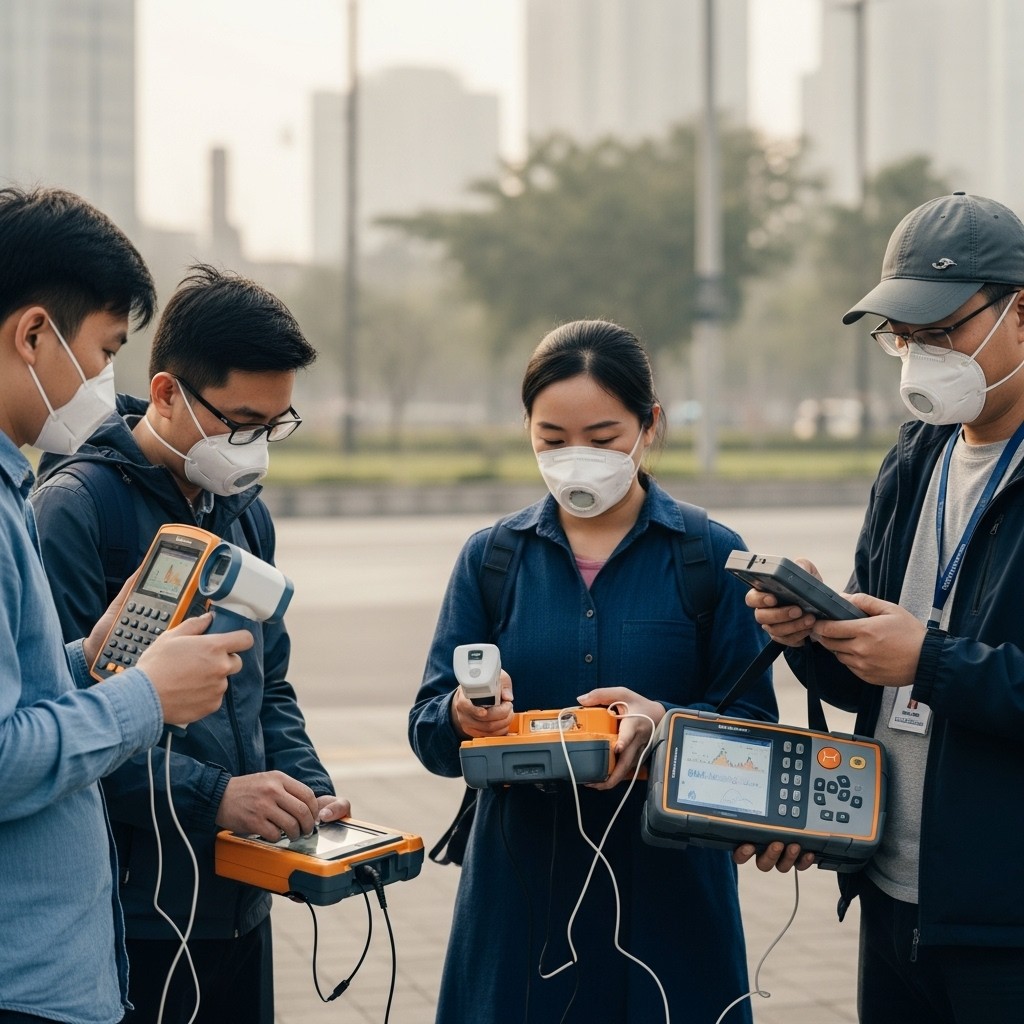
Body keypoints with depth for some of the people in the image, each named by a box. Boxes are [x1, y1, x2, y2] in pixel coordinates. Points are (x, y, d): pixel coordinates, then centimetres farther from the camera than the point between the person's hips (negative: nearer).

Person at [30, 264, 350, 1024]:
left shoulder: (246, 511, 11)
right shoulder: (77, 505, -14)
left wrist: (311, 793, 3)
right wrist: (213, 795, -23)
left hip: (239, 901, 7)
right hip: (133, 910, -7)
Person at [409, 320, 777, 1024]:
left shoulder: (713, 557, -1)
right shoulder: (490, 557, 5)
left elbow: (754, 727, -6)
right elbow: (427, 730, 0)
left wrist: (664, 724, -26)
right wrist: (463, 717, -23)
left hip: (668, 891, -1)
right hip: (521, 893, 2)